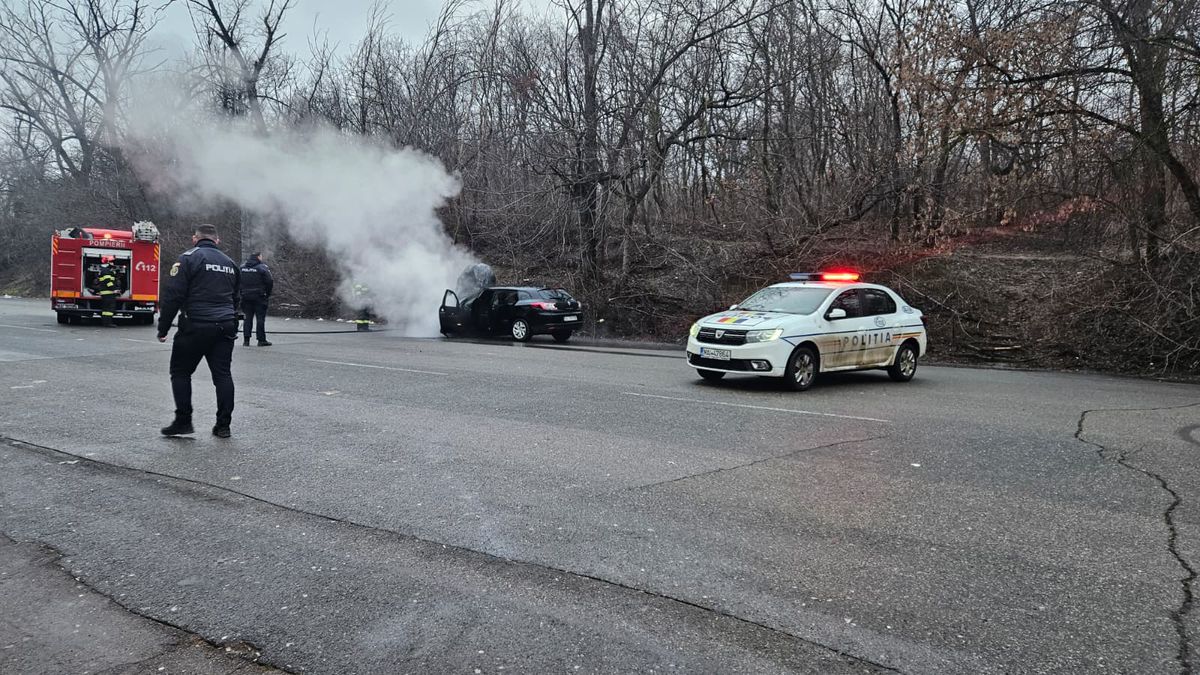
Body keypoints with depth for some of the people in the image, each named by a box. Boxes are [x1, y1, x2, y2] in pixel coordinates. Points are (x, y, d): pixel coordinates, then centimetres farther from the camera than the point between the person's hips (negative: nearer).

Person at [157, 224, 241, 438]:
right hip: (226, 328, 5)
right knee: (223, 374, 7)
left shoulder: (188, 258, -4)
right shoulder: (230, 263, 16)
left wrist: (163, 328, -4)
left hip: (196, 326, -5)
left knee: (180, 372, 9)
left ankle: (183, 421, 7)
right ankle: (223, 425, 7)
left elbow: (172, 295, -10)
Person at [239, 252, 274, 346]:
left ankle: (246, 339, 7)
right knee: (260, 318, 0)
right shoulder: (262, 267, -9)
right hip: (259, 297, -5)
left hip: (245, 296, 5)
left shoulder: (242, 266, 7)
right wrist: (268, 294, 0)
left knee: (248, 318, 10)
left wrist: (242, 293, 13)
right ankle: (261, 340, 0)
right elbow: (269, 282, -13)